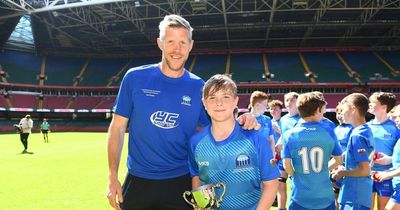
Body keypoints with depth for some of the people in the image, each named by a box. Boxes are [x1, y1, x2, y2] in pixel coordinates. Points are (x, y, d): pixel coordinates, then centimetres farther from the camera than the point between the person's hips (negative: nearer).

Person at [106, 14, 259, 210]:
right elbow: (117, 128, -1)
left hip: (180, 184, 0)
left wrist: (240, 122, -17)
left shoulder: (198, 87, -2)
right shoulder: (135, 78, -4)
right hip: (137, 181, 0)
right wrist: (112, 177, -5)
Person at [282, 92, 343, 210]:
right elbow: (339, 160, 6)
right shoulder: (329, 132, -4)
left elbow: (287, 166, -8)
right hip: (325, 196, 1)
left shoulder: (289, 135, -8)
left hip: (300, 197, -1)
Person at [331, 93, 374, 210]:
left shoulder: (357, 135, -20)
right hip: (359, 194, 9)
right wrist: (345, 170, 12)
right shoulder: (366, 131, 9)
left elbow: (365, 170, -24)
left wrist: (343, 173, -11)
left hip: (355, 197, -9)